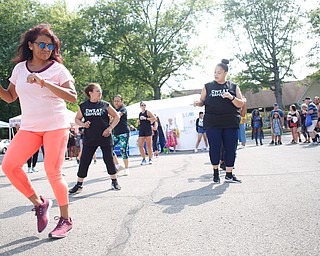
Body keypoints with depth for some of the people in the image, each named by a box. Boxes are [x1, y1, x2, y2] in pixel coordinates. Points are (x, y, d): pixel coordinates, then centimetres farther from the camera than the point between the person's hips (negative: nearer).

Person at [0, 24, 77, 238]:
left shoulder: (57, 68, -4)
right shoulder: (20, 68, 10)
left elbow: (73, 97, -15)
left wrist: (44, 83, -23)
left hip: (56, 126, -4)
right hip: (29, 127, 5)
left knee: (53, 172, -7)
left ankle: (66, 220, 10)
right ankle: (39, 203, 10)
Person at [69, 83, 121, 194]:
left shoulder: (105, 105, -1)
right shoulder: (83, 106, 2)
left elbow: (116, 116, 6)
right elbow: (77, 119, 13)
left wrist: (110, 128, -6)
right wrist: (83, 124, -8)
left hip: (105, 137, -1)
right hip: (89, 138, 1)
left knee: (109, 159, 6)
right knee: (84, 161, 1)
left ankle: (114, 181, 23)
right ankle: (79, 184, 13)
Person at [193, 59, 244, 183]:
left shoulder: (233, 87, 9)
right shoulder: (208, 86, 10)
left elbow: (241, 104, 5)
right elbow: (202, 101, 13)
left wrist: (231, 98, -14)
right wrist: (198, 103, -11)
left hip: (231, 124, 1)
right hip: (212, 124, 0)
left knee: (231, 148, 2)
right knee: (214, 148, 1)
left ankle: (229, 174, 12)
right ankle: (216, 172, 16)